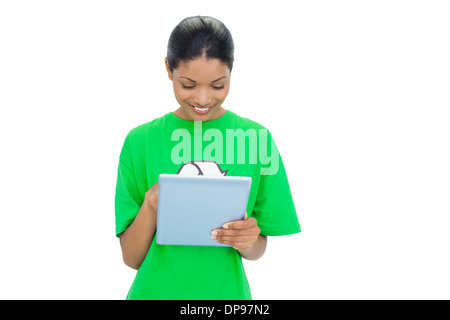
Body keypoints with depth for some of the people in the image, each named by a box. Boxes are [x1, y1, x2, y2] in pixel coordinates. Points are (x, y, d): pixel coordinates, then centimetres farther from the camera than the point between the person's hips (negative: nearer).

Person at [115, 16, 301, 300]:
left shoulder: (255, 138, -5)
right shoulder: (141, 141, -6)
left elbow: (258, 250, 1)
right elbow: (131, 257, -4)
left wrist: (246, 242, -20)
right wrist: (150, 205, -21)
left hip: (226, 290, 1)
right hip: (157, 290, 0)